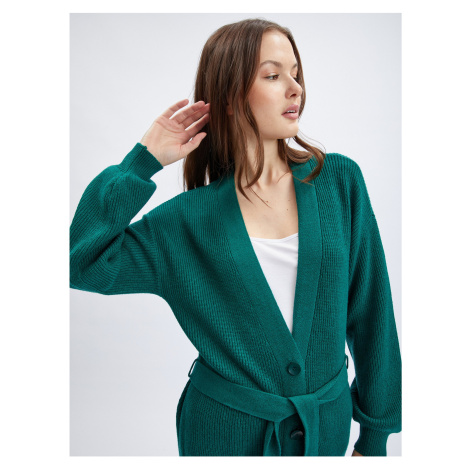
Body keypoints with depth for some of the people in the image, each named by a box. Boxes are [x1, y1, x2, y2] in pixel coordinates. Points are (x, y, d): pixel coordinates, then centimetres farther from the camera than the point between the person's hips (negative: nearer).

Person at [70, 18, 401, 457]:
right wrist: (143, 161, -16)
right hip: (226, 426, -1)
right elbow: (80, 260, -14)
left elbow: (369, 310, -3)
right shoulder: (191, 217, -10)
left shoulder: (340, 179, -8)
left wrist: (375, 432, 3)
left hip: (327, 422, 2)